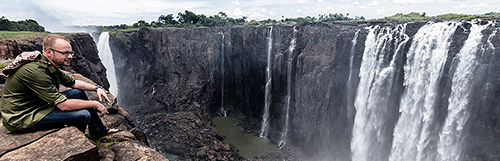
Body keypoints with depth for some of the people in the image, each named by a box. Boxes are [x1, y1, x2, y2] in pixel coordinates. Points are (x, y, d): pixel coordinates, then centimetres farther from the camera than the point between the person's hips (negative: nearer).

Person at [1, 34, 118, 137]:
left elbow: (73, 83, 13)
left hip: (37, 105, 10)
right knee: (83, 115, -23)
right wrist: (96, 104, -23)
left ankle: (99, 130, 19)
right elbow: (64, 105, -32)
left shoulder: (52, 67, -2)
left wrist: (96, 88, -1)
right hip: (21, 118, -10)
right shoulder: (35, 72, -31)